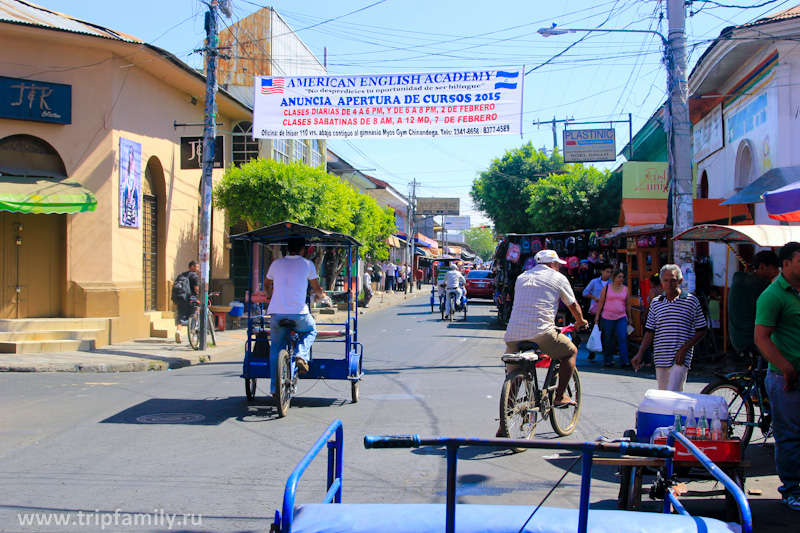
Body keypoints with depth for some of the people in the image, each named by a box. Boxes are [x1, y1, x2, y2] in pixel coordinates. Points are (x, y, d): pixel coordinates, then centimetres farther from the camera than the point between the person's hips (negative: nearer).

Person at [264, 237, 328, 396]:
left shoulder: (276, 263, 14)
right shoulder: (307, 264, 6)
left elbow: (267, 285, 30)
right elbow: (317, 289, 15)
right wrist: (322, 296, 38)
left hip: (276, 312, 2)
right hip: (298, 313, -2)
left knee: (276, 349, 17)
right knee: (311, 331, 28)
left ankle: (275, 387, 15)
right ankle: (301, 355, 0)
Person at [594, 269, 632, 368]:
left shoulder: (625, 289, 9)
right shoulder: (606, 287, 3)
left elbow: (628, 304, 16)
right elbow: (601, 302, 5)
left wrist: (629, 318, 17)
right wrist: (597, 315, 2)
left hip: (621, 317, 1)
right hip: (607, 317, -1)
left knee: (623, 338, -10)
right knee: (608, 340, 5)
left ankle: (624, 361, -11)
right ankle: (608, 360, 18)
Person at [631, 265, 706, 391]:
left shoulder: (692, 301, 1)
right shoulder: (656, 303, 11)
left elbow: (701, 330, 3)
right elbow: (650, 332, 13)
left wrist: (684, 349, -9)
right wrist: (640, 353, 2)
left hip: (680, 359, -4)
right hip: (660, 359, 4)